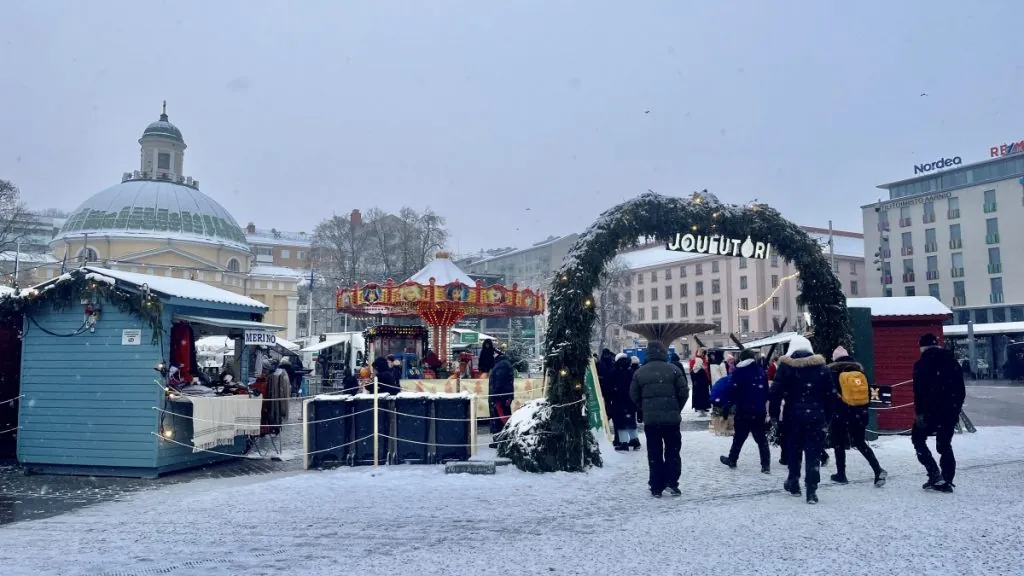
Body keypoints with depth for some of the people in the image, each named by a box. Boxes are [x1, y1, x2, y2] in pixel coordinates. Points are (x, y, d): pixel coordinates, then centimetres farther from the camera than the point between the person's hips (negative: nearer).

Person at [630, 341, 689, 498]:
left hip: (650, 419, 1)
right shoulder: (673, 369, -4)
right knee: (672, 451, 12)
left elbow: (634, 395, 5)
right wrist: (677, 408, 11)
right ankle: (672, 482, 3)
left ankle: (656, 488, 9)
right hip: (671, 418, -1)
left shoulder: (640, 372, 2)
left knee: (654, 454, 7)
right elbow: (684, 392, -4)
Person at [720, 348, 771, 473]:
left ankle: (732, 460, 24)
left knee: (739, 437, 12)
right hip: (759, 411, 3)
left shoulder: (738, 372, -6)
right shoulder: (761, 371, 6)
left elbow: (732, 393, -11)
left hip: (743, 411, -2)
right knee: (762, 439, 5)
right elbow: (767, 392, 10)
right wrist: (766, 410, 17)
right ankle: (766, 465, -2)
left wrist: (725, 409, -6)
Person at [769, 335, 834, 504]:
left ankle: (794, 483, 28)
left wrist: (774, 414, 0)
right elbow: (830, 395, 5)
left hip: (794, 415, 0)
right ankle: (812, 490, -4)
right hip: (816, 416, 1)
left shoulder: (785, 366, -3)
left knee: (793, 451, 16)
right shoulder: (822, 367, 3)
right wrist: (827, 418, 10)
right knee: (814, 453, 1)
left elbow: (776, 392, -8)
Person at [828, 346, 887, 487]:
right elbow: (868, 394, 11)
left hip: (841, 414, -5)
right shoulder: (859, 371, 9)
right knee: (860, 442, 13)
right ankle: (878, 470, -3)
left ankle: (841, 475, 11)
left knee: (839, 443, 9)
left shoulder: (834, 372, -5)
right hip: (859, 413, 5)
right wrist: (862, 409, 18)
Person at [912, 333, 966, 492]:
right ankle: (946, 481, 9)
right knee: (945, 444, 13)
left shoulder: (922, 364, -7)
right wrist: (957, 408, 18)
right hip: (951, 410, 5)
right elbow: (961, 389, 12)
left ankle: (935, 474, -3)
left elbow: (919, 391, -14)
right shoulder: (952, 361, 10)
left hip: (931, 410, -5)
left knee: (918, 438, 11)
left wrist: (919, 413, -11)